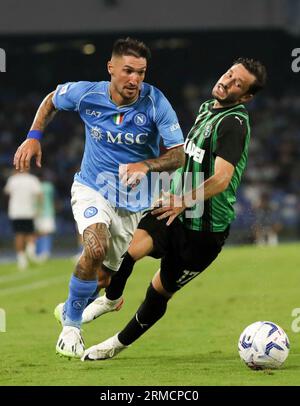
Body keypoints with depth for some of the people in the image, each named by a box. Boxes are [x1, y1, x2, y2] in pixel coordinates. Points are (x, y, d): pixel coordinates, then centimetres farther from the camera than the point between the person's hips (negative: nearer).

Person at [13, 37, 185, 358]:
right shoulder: (87, 94, -14)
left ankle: (71, 307, 45)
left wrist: (146, 165, -33)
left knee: (104, 279, 11)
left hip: (133, 200, 2)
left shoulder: (156, 103, -18)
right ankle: (71, 324, -11)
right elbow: (52, 100, 9)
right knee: (96, 248, -31)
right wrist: (33, 137, -3)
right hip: (92, 188, -2)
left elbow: (178, 154, -15)